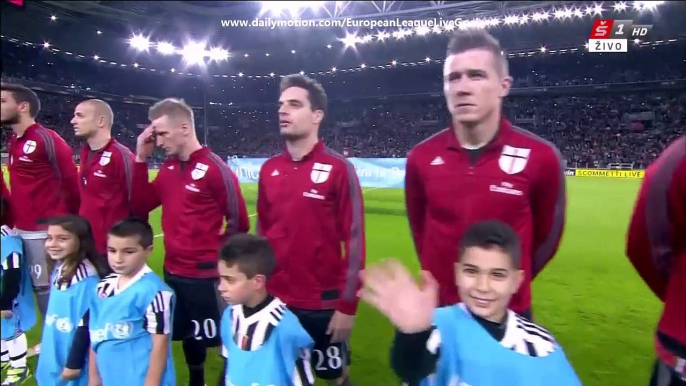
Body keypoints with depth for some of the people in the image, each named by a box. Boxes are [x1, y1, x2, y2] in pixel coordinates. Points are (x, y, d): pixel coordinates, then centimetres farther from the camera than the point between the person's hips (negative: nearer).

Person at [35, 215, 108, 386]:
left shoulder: (86, 278, -25)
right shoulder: (59, 270, 2)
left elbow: (85, 324, -21)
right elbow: (53, 316, 11)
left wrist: (74, 363, -15)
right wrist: (44, 344, 17)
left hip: (73, 357, -8)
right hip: (53, 356, 8)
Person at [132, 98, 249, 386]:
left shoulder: (215, 169, -16)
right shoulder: (168, 168, 7)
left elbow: (238, 223, -12)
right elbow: (141, 206, 5)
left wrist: (217, 256, -1)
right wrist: (141, 158, 0)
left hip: (205, 276, -7)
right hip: (173, 272, 8)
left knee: (221, 339, 5)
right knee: (189, 337, 23)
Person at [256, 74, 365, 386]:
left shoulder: (339, 169, -12)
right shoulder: (268, 170, 4)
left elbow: (354, 239, -11)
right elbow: (262, 232, 11)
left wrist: (348, 304, -11)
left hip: (324, 304, -4)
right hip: (275, 300, 4)